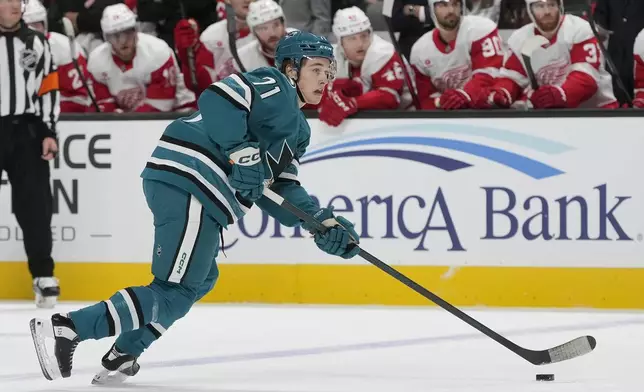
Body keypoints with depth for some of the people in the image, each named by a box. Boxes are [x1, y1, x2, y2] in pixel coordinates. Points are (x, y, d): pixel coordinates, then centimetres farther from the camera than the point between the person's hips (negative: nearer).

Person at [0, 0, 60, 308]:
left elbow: (49, 89, 11)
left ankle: (43, 276, 6)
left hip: (26, 131, 3)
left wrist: (49, 132, 3)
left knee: (35, 206, 0)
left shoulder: (35, 43, 9)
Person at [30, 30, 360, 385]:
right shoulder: (272, 86, -2)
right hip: (189, 181, -11)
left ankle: (122, 355, 26)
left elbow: (281, 190, 25)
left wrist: (323, 223, 13)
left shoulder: (296, 129, 28)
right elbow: (217, 99, -18)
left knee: (200, 279, 24)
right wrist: (241, 154, -22)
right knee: (177, 291, -12)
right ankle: (66, 328, -18)